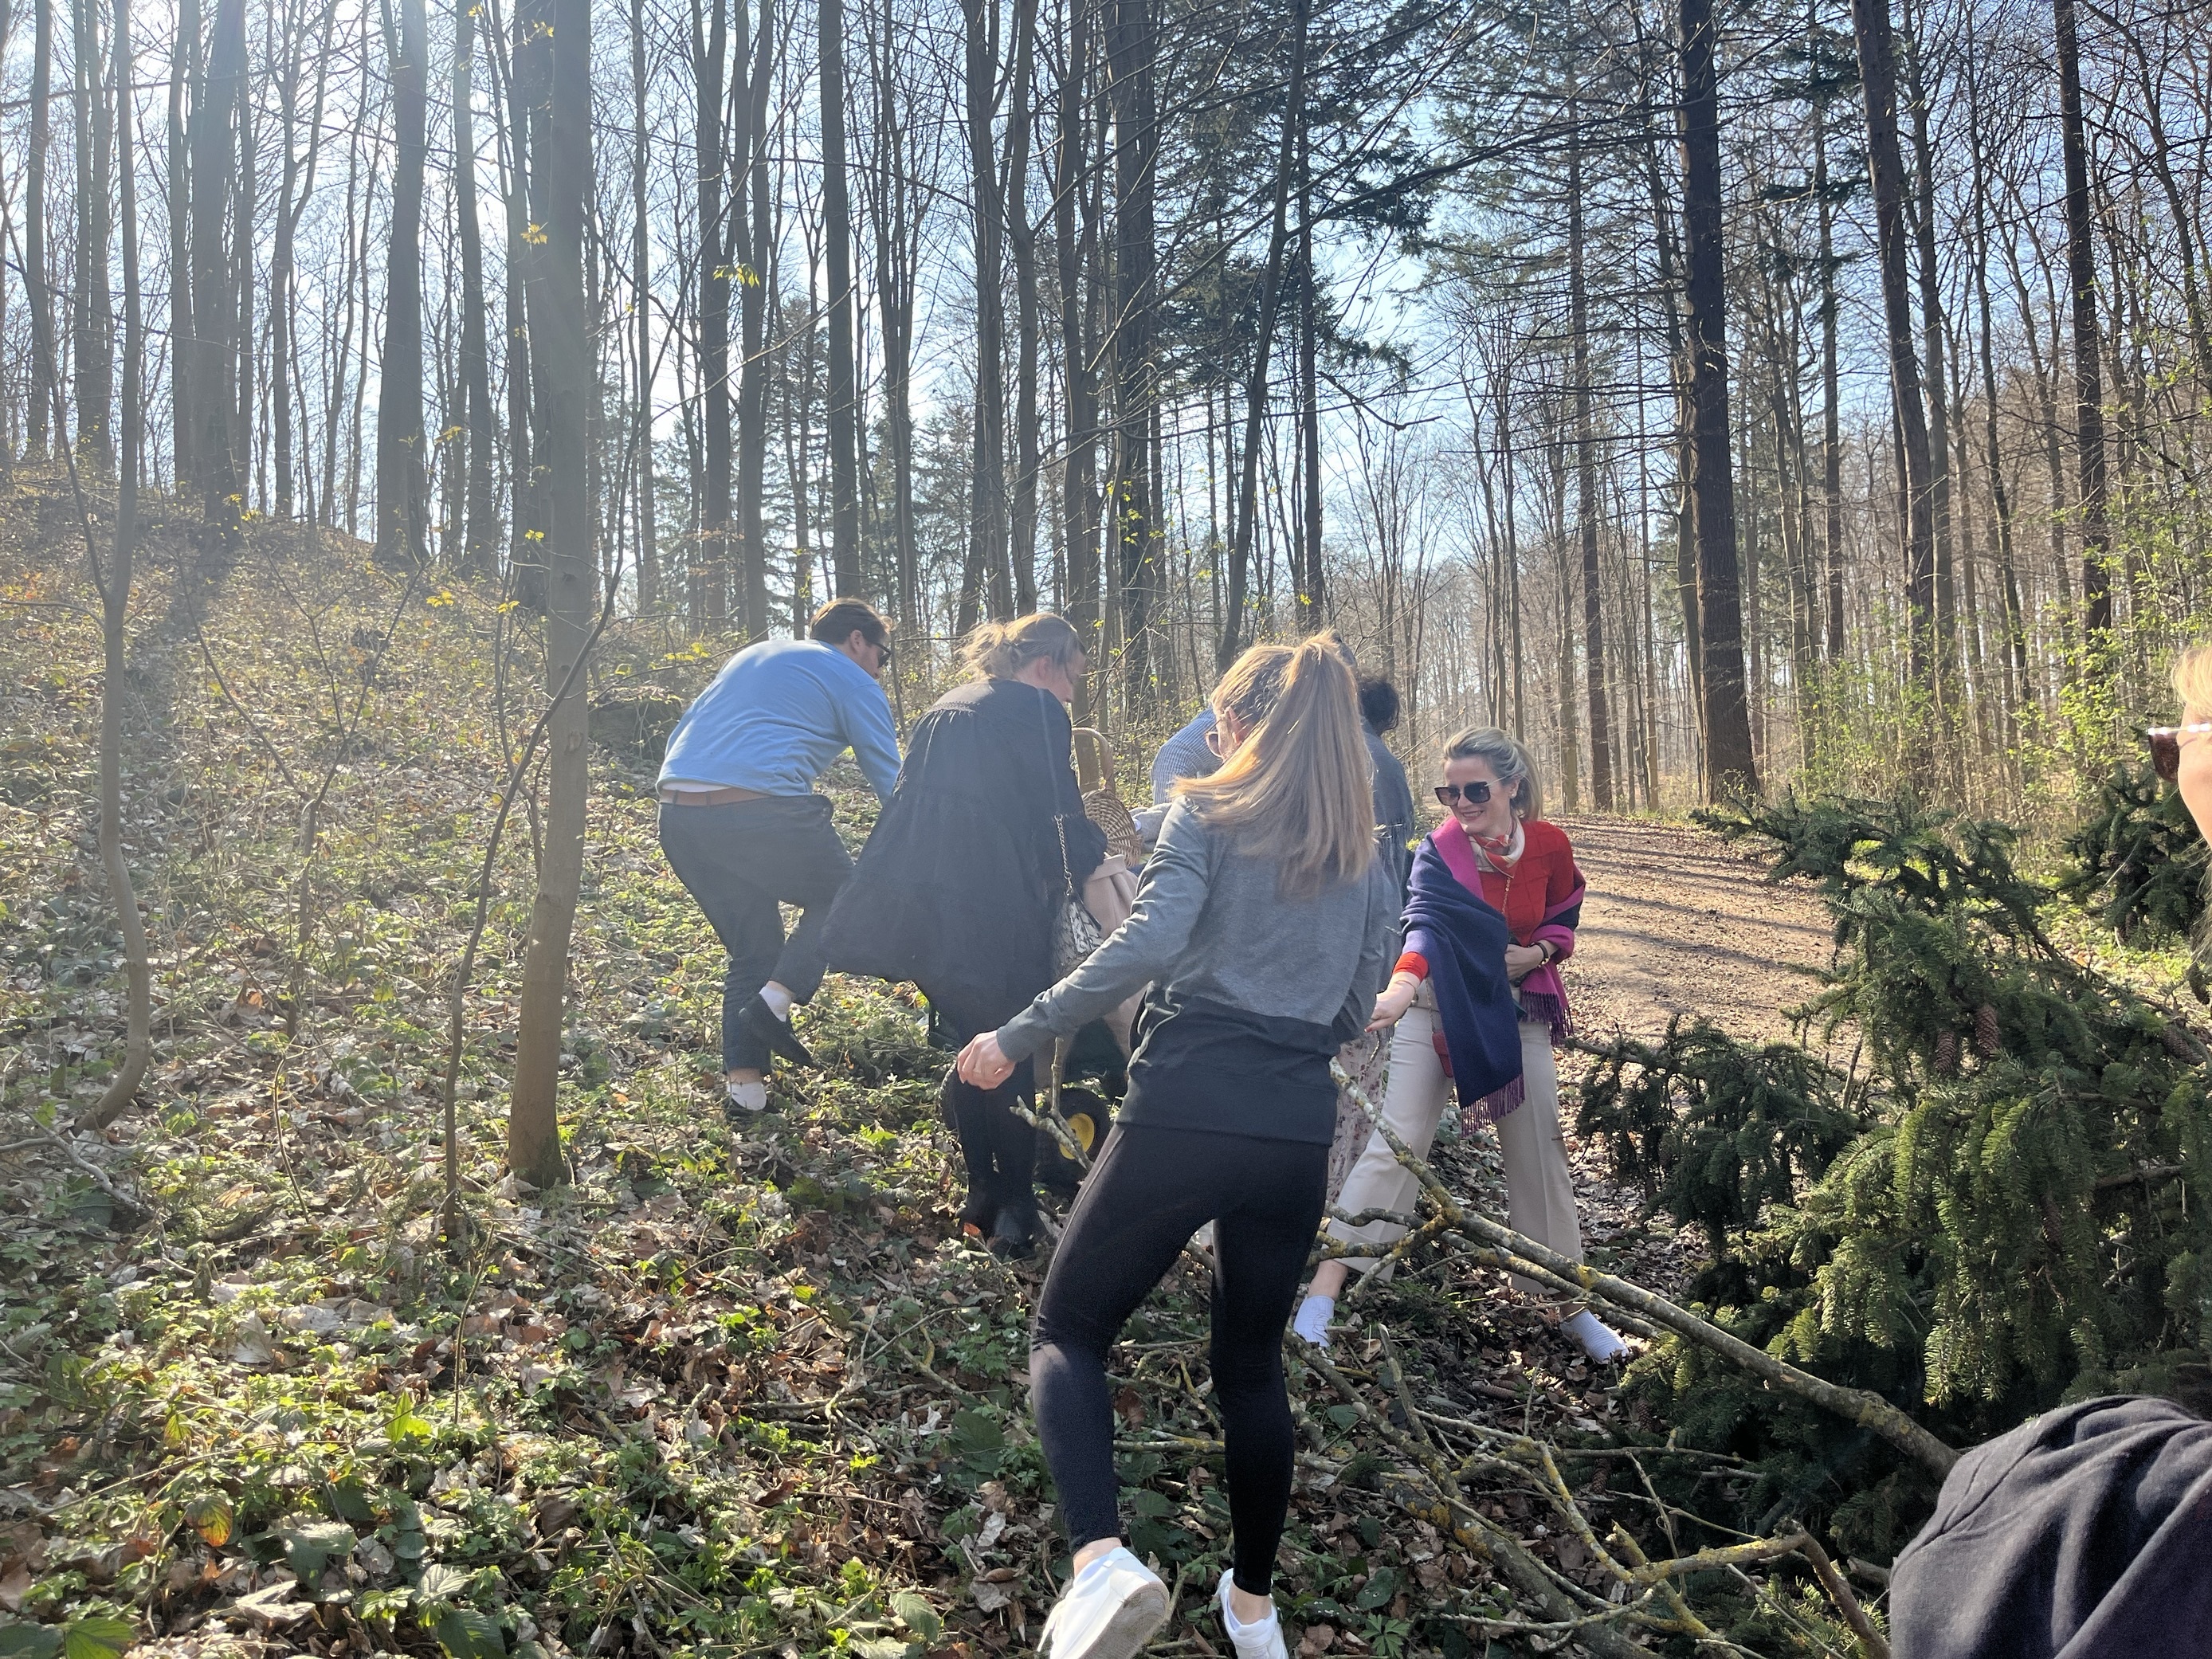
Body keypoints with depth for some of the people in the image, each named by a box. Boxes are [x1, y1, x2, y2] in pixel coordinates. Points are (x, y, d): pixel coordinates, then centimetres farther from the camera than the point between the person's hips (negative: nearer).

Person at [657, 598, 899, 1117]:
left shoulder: (752, 655, 29)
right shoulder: (855, 684, 10)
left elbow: (679, 736, 28)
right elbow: (891, 783, 10)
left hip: (676, 816, 7)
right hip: (762, 809, -7)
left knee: (752, 948, 18)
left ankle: (744, 1085, 11)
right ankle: (775, 1000, -2)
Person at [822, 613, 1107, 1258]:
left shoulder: (947, 709, 21)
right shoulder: (1036, 711, -3)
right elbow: (1058, 821, -8)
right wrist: (1097, 857, 12)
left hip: (920, 910, 8)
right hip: (991, 915, -7)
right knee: (1016, 1057, 8)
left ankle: (983, 1195, 27)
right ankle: (1014, 1211, 13)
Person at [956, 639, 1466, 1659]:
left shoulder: (1207, 814, -1)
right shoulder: (1363, 858, 14)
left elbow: (1148, 941, -17)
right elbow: (1353, 1012, 17)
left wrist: (1019, 1038, -13)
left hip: (1184, 1107, -5)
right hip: (1299, 1131, 5)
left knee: (1066, 1332, 9)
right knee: (1252, 1364, 22)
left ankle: (1101, 1559, -13)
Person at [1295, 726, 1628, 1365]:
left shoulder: (1549, 845, -7)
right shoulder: (1439, 852, -18)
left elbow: (1564, 919, 11)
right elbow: (1426, 922, -37)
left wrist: (1541, 952, -12)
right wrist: (1400, 989, -56)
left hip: (1517, 1012, 3)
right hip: (1440, 1007, -3)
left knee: (1539, 1152, 8)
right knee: (1393, 1142, -14)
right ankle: (1322, 1293, -15)